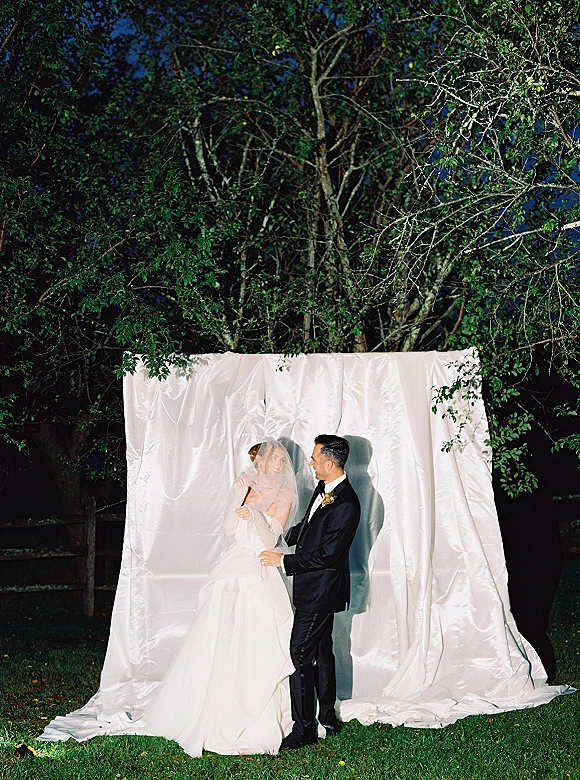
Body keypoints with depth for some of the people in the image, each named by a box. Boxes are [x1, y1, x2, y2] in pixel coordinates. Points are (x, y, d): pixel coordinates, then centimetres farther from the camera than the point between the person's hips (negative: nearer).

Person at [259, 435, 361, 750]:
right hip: (317, 587, 10)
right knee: (321, 651, 17)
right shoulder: (324, 489, 6)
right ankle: (328, 717, 29)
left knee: (300, 654, -7)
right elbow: (307, 527, 21)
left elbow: (327, 555, -25)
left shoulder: (346, 505, -24)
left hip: (321, 591, -10)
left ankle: (304, 729, 0)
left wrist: (284, 561, -19)